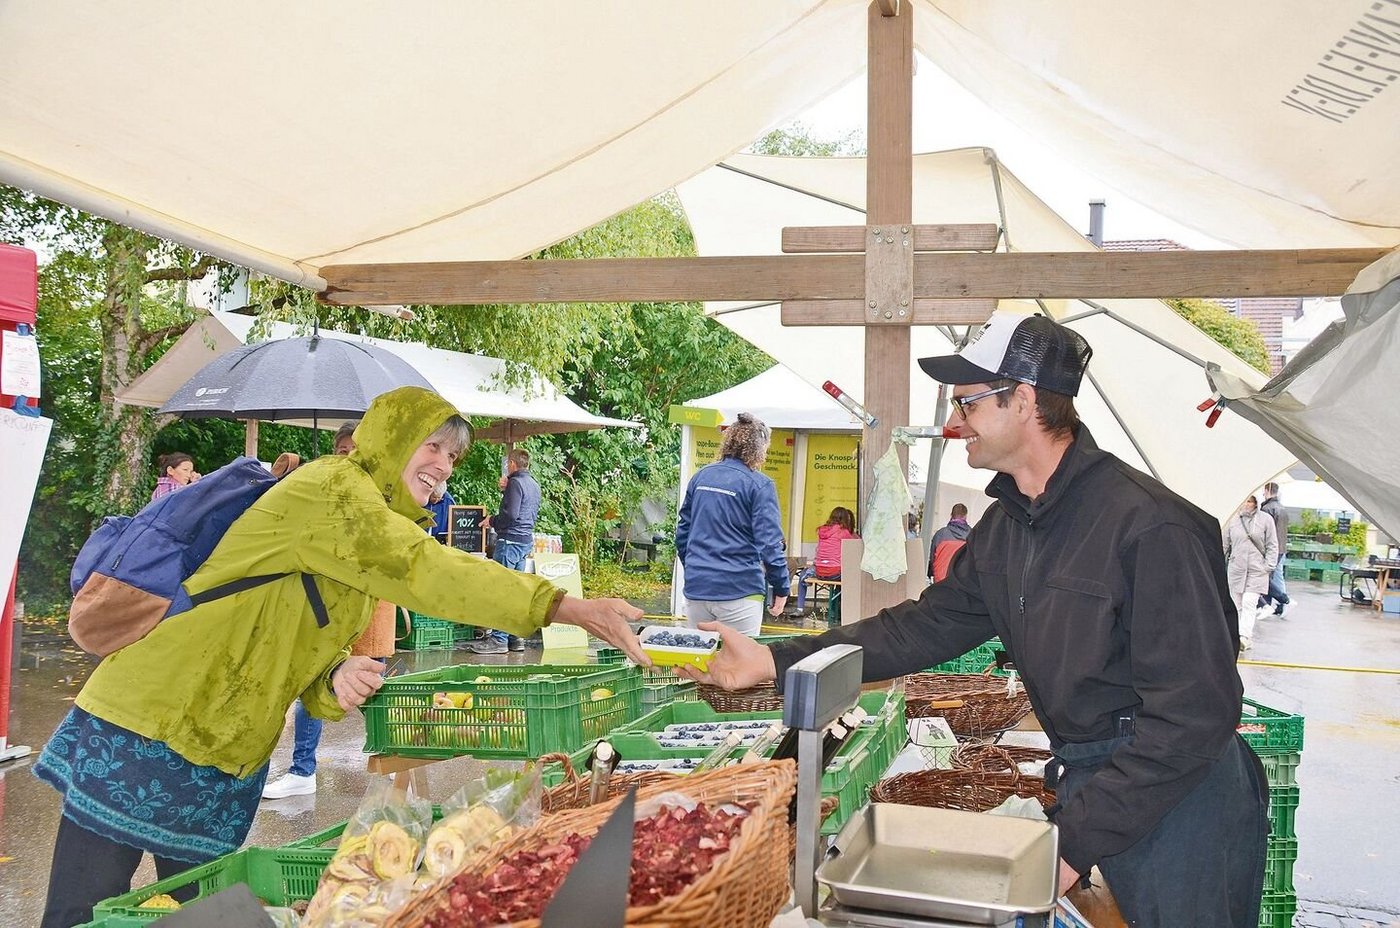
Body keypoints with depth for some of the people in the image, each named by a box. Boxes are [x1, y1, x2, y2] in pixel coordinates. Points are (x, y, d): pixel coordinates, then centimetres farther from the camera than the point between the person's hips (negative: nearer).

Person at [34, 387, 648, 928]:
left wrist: (338, 679, -16)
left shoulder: (364, 549, 13)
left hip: (228, 765, 9)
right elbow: (419, 566, -31)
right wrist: (567, 608, -35)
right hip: (148, 735, -8)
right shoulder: (330, 485, -16)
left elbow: (306, 653, 9)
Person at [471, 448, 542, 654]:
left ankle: (498, 639, -8)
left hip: (510, 540, -10)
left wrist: (492, 521, -2)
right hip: (526, 541, 10)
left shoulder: (516, 483, -12)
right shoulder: (534, 485, 17)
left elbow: (510, 514, -20)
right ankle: (516, 638, 13)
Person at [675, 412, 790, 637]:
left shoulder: (700, 477, 9)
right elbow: (769, 543, -13)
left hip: (696, 589, 6)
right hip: (739, 592, -6)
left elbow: (682, 532, 15)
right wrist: (781, 589, -4)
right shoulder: (759, 485, -10)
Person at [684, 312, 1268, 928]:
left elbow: (1194, 712, -25)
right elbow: (929, 624, 8)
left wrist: (1076, 839, -24)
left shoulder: (1151, 527, -24)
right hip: (1085, 783, 8)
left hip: (1178, 801, -7)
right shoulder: (1005, 523, 4)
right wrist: (776, 662, 1)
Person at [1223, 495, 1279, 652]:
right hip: (1236, 568, 3)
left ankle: (1244, 637, -18)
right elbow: (1224, 544, 12)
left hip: (1257, 570, -3)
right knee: (1237, 605, 4)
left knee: (1249, 603, -13)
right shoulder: (1232, 520, 4)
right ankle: (1246, 638, 14)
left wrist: (1269, 566, -3)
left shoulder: (1265, 519, 1)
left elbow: (1272, 545, 4)